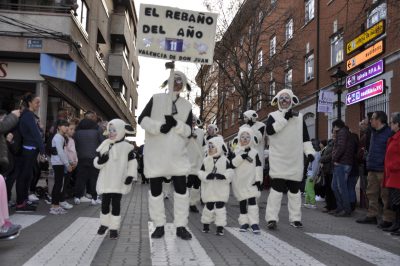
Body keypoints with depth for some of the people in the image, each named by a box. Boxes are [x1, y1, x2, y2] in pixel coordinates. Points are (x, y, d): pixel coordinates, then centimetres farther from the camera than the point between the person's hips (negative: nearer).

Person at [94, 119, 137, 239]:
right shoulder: (104, 146, 6)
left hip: (119, 183, -3)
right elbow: (96, 162, 6)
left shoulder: (126, 147, -2)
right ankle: (104, 224, 30)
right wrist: (100, 160, -16)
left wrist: (131, 175, -9)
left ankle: (114, 228, 10)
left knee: (116, 204, 2)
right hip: (105, 181, 3)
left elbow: (132, 163, 0)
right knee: (105, 203, 10)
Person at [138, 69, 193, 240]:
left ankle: (181, 226, 12)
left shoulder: (186, 106, 6)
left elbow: (189, 131, 0)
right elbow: (142, 119, -3)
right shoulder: (156, 99, 3)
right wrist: (159, 127, -18)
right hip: (155, 153, -1)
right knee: (155, 190, 6)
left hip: (177, 155, 1)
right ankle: (159, 226, 19)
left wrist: (176, 124, -19)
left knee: (181, 189, 0)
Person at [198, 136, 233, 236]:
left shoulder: (225, 160, -1)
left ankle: (220, 227, 3)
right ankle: (206, 224, 28)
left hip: (221, 189, -1)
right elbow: (201, 172, -2)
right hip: (209, 189, 2)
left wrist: (223, 176, -25)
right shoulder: (206, 161, 3)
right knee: (209, 206, 8)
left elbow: (230, 172, -6)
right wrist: (207, 176, -22)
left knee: (220, 206, -2)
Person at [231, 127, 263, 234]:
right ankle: (244, 222, 15)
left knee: (252, 200, -11)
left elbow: (258, 167, 1)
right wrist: (242, 156, -18)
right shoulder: (236, 152, 7)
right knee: (242, 201, 7)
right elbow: (232, 164, -8)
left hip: (251, 181, -2)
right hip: (239, 182, 2)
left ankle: (254, 223, -9)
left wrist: (258, 180, -6)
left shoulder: (254, 152, 4)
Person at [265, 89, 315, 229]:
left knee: (294, 190, 10)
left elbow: (305, 137, 12)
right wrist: (285, 118, -19)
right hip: (278, 160, -3)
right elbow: (269, 130, -17)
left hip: (295, 160, 3)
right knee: (277, 188, -9)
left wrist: (309, 152, 0)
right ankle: (272, 218, -5)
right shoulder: (273, 116, 3)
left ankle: (295, 218, 18)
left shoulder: (299, 117, 11)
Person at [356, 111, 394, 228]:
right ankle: (371, 215, 23)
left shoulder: (389, 133, -12)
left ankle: (388, 219, 4)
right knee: (371, 193, 14)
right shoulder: (374, 132, 16)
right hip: (372, 169, 9)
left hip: (382, 169, -9)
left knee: (385, 195, -3)